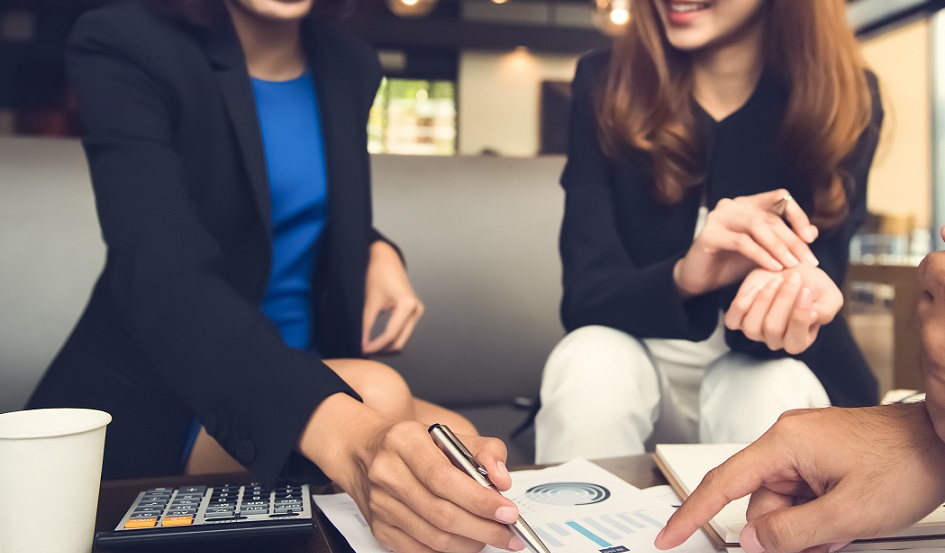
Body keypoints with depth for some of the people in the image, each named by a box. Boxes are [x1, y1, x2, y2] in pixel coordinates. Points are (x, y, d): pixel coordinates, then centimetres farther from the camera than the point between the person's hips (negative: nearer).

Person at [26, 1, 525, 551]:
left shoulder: (351, 65, 3)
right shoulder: (125, 47, -15)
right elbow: (166, 277, -31)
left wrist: (378, 251, -7)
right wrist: (350, 437, -49)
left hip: (317, 382, 6)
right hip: (152, 405, -5)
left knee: (463, 447, -16)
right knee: (378, 395, -31)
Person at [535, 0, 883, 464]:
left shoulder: (844, 99, -9)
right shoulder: (606, 85, -10)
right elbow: (585, 291, -16)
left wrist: (791, 287, -38)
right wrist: (681, 277, -38)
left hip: (771, 371, 1)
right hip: (643, 361, 0)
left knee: (772, 389, -32)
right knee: (590, 360, -32)